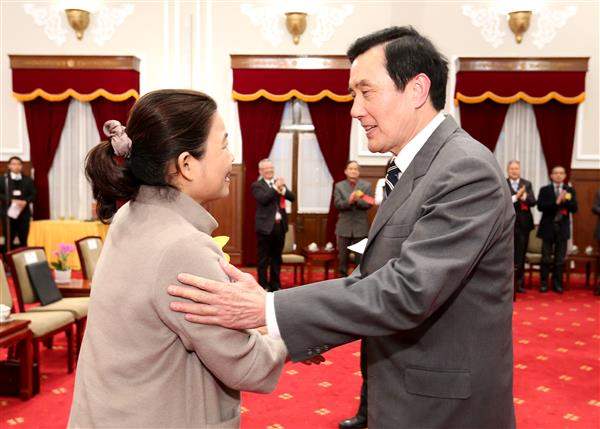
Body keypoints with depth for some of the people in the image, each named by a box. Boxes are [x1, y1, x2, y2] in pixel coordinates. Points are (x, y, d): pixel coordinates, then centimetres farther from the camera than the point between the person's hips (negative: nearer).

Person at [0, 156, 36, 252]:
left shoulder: (28, 180, 11)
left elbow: (33, 194, 6)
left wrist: (26, 201, -13)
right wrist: (11, 201, -17)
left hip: (24, 213, 2)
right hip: (8, 213, -2)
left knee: (23, 240, 5)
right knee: (8, 241, 0)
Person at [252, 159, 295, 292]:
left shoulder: (280, 183, 13)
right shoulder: (257, 185, -2)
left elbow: (292, 197, 2)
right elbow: (263, 199, -19)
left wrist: (282, 189, -14)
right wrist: (276, 188, -21)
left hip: (280, 225, 5)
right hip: (265, 226, -5)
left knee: (276, 258, 13)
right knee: (264, 259, 2)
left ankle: (275, 285, 22)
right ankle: (263, 286, 9)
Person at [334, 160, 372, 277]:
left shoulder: (366, 185, 6)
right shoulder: (339, 186, 8)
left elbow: (369, 204, -5)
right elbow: (337, 204, -5)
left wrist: (357, 200, -21)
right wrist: (349, 201, -22)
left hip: (360, 227, -1)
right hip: (344, 227, 1)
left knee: (360, 257, 2)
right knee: (342, 257, 6)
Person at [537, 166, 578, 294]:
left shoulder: (570, 190, 8)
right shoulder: (544, 190, 3)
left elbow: (574, 208, -1)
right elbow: (540, 207, -11)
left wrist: (565, 200, -17)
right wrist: (556, 202, -20)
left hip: (563, 228, 2)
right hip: (548, 227, -2)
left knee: (560, 259, 5)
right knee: (546, 258, 2)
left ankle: (557, 284, 12)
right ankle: (543, 283, 9)